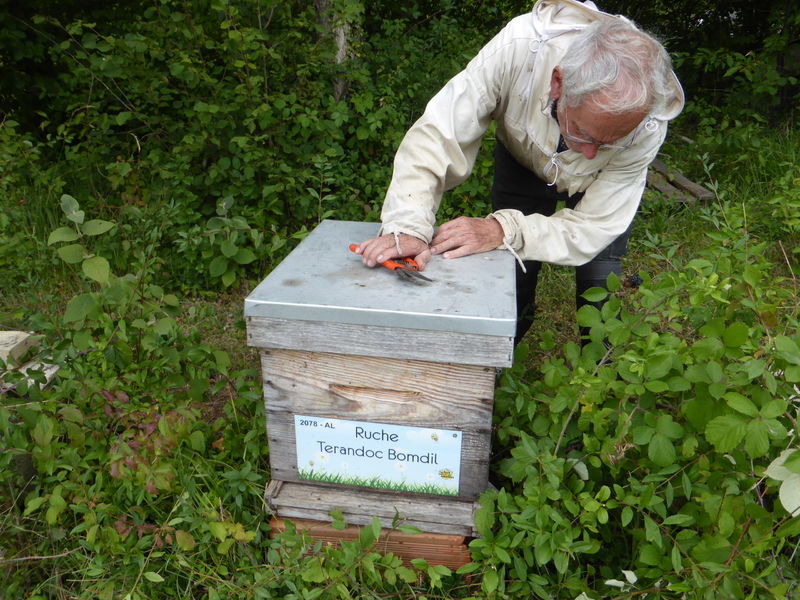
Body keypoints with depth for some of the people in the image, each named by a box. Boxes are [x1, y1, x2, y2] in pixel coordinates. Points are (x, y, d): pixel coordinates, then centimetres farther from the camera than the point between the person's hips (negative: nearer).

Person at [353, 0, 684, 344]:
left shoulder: (648, 128, -37)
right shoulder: (519, 47, -42)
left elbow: (592, 229, -32)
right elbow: (438, 134, -39)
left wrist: (504, 230, -48)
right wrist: (408, 225, -52)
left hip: (596, 186, 0)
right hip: (522, 160, 0)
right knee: (512, 287, -4)